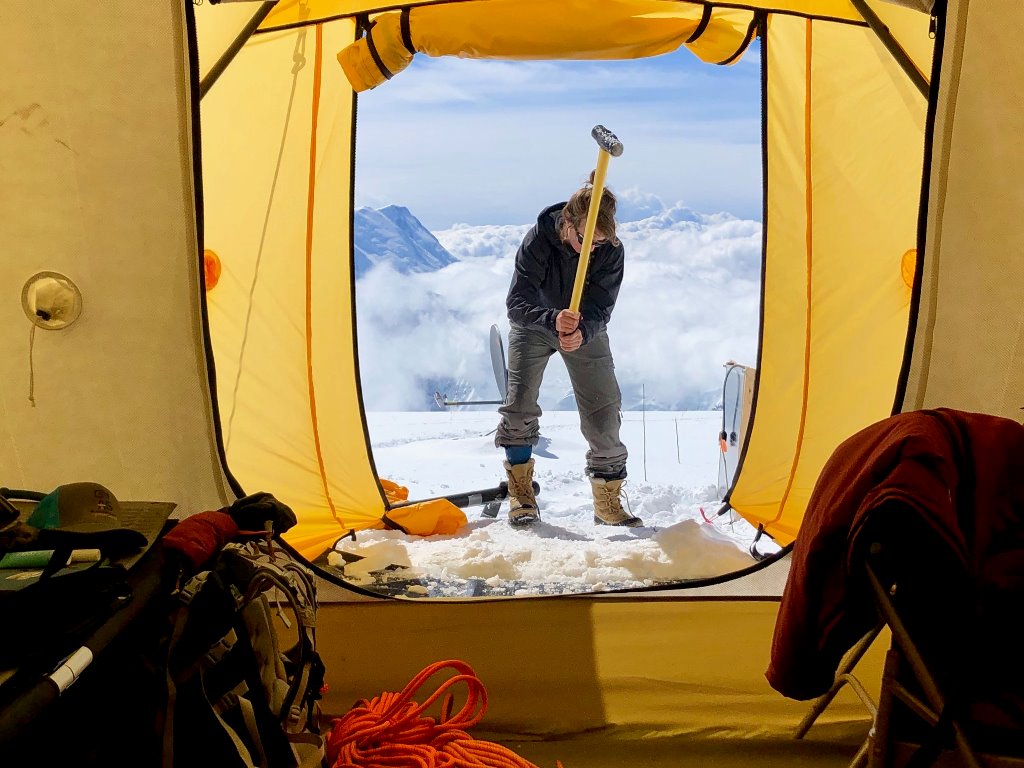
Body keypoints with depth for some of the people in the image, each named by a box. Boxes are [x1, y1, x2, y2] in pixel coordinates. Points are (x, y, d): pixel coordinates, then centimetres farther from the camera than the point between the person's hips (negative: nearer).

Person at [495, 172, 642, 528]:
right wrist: (552, 319, -52)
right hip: (534, 325, -1)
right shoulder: (538, 239, -32)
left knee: (604, 408, -5)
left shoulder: (612, 251, -26)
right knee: (519, 404, -12)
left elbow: (601, 309, -23)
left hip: (585, 330, 2)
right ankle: (521, 493, 7)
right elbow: (516, 302, -33)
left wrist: (581, 333, -46)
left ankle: (608, 501, 8)